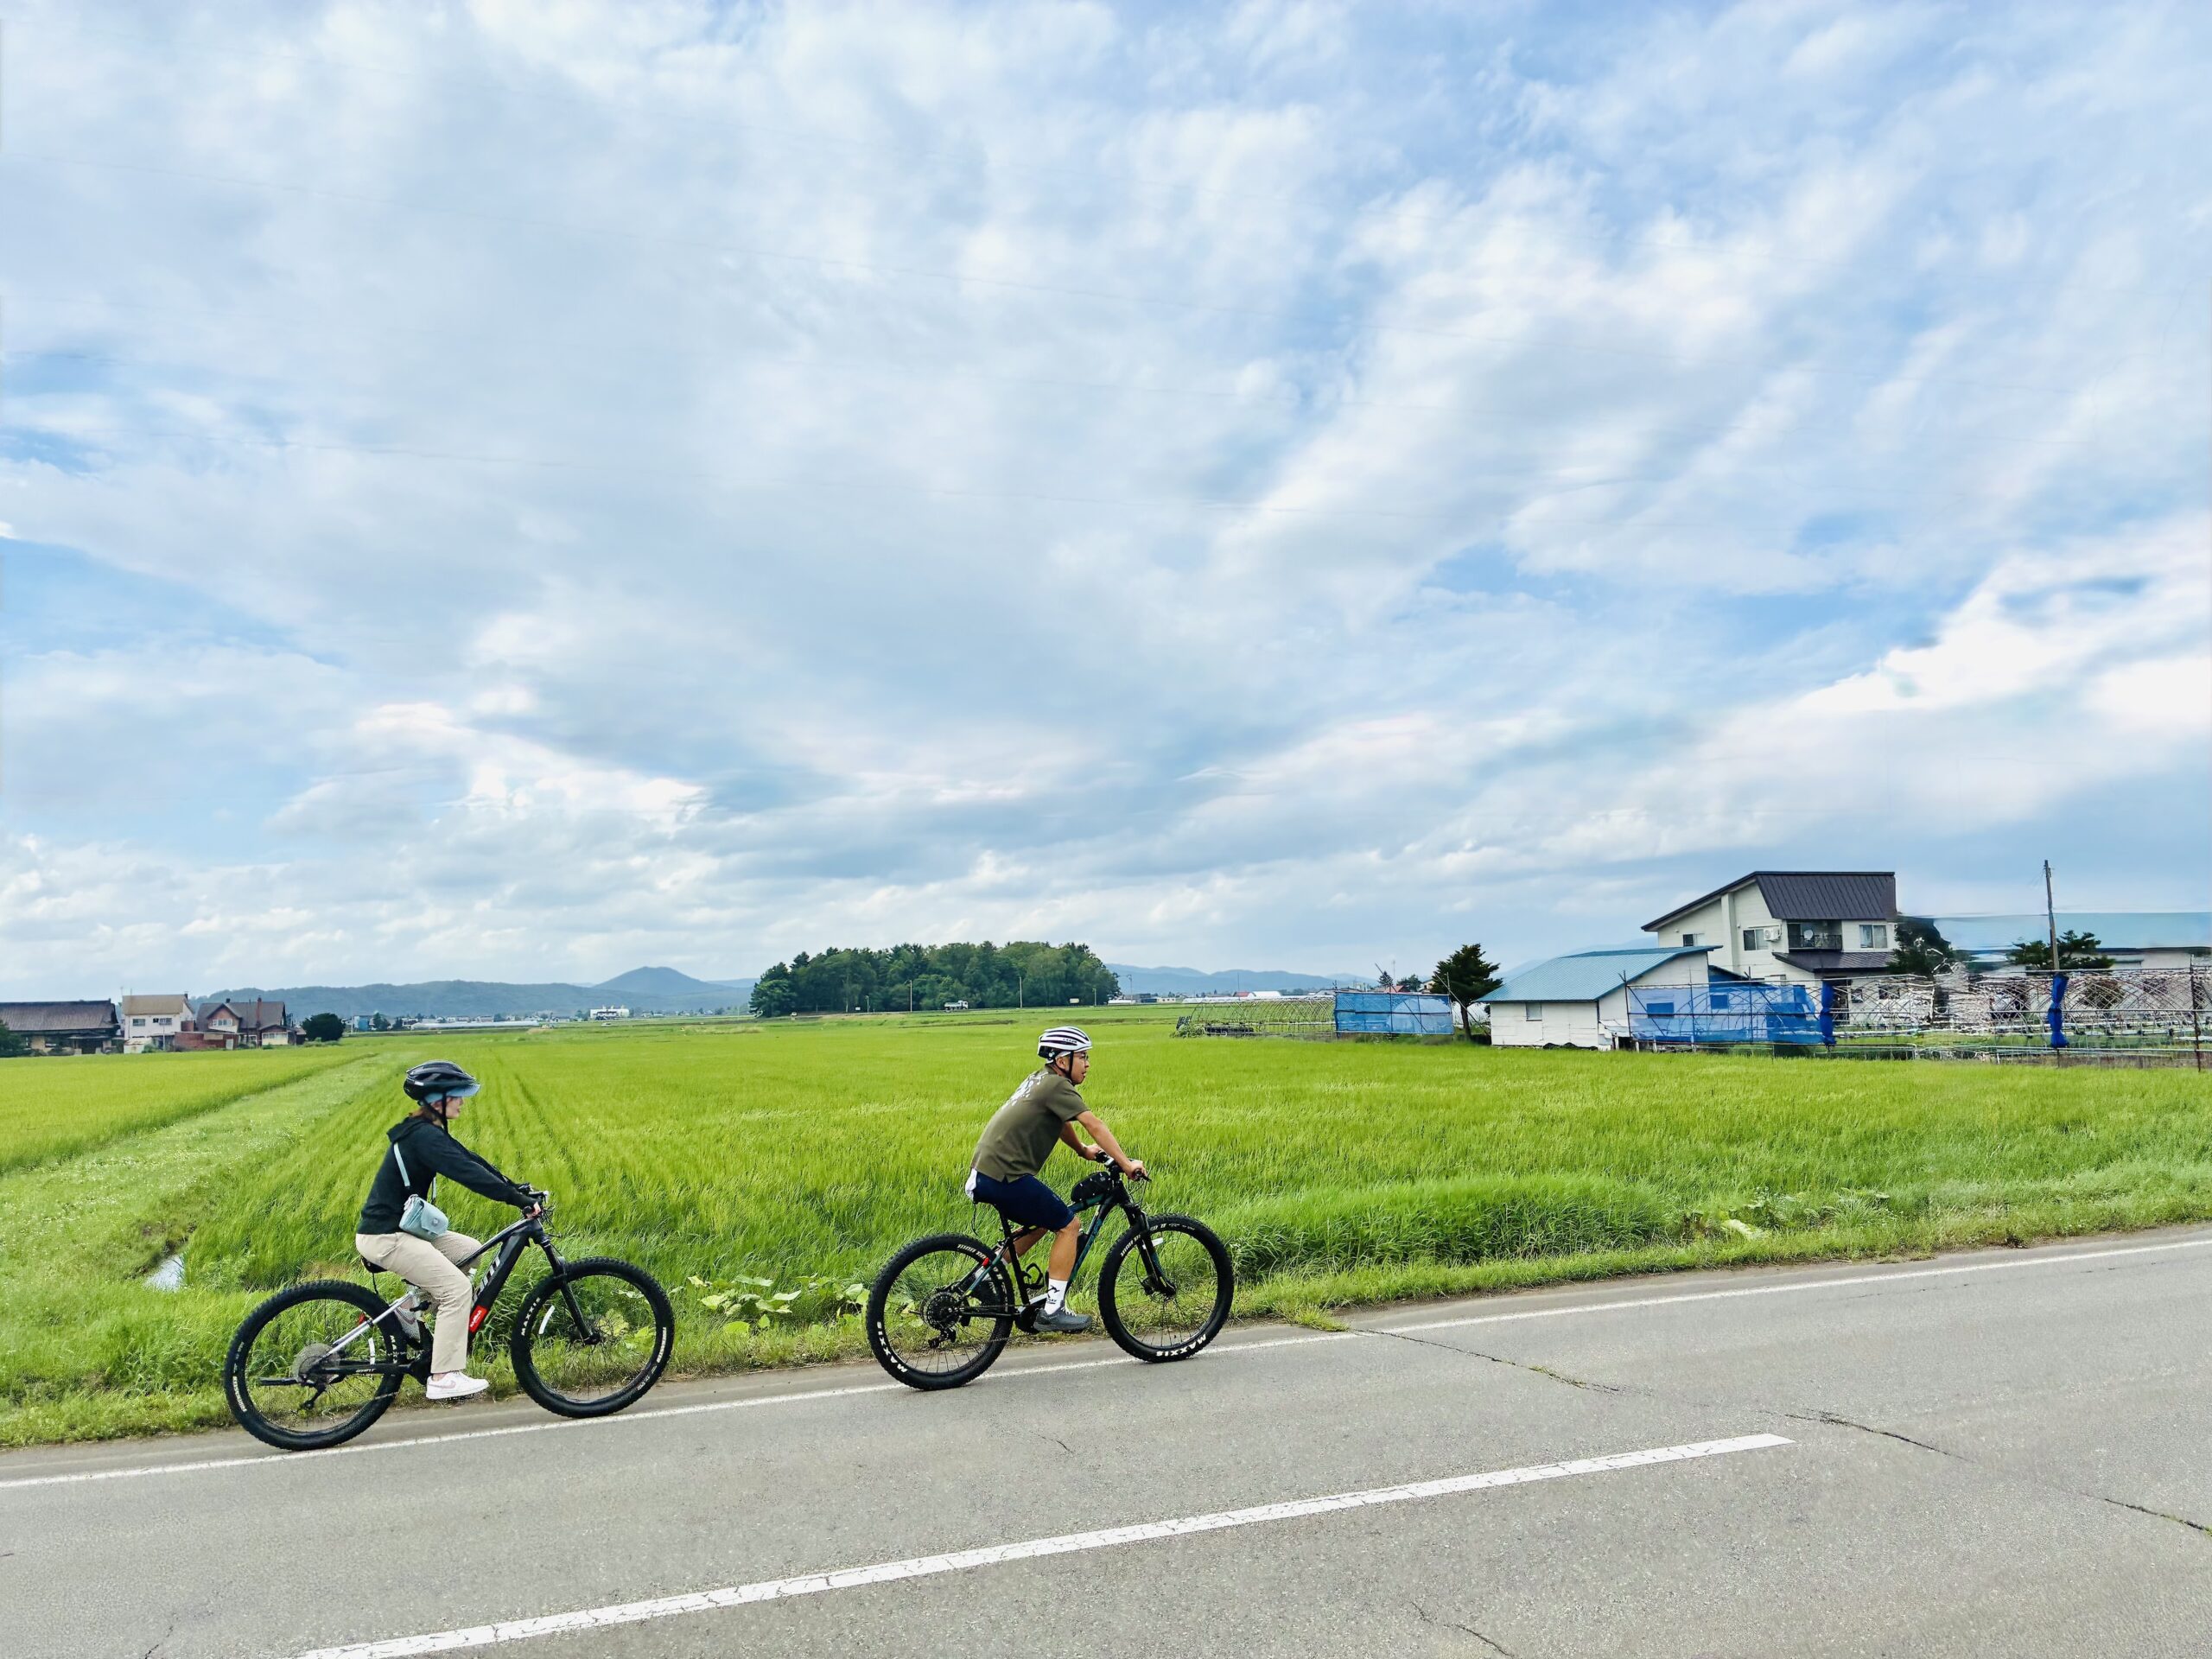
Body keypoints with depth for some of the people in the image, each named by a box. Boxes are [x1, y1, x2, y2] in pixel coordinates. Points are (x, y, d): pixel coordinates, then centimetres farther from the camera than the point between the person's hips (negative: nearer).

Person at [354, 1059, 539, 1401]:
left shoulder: (429, 1132, 10)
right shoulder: (423, 1136, -21)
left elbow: (471, 1161, 11)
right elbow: (468, 1173, -29)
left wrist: (519, 1189, 4)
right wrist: (520, 1201, -29)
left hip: (399, 1227, 10)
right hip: (384, 1237, -10)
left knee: (470, 1251, 11)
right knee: (457, 1288, -14)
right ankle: (444, 1378, -9)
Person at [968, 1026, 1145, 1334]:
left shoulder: (1039, 1080, 17)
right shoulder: (1057, 1085, -11)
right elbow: (1095, 1126, -16)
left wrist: (1083, 1149, 42)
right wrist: (1127, 1164, -15)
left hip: (986, 1171, 10)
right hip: (1005, 1176, -10)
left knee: (1043, 1221, 25)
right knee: (1068, 1225, -1)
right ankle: (1052, 1311, 1)